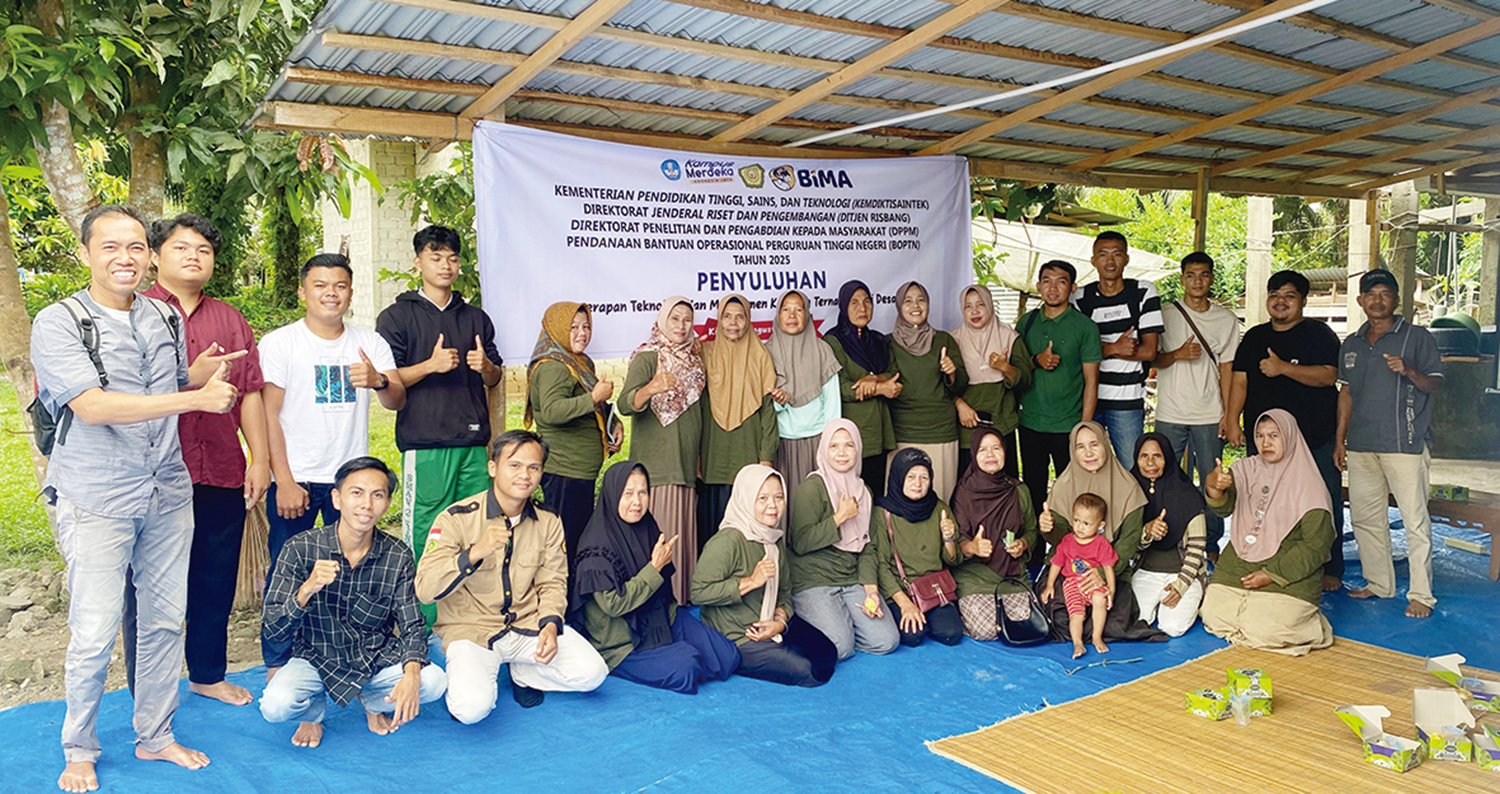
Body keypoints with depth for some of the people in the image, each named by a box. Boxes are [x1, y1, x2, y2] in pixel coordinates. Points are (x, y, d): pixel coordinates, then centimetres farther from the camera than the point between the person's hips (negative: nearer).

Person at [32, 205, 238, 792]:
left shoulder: (165, 319, 9)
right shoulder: (58, 323, -8)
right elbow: (93, 406, -20)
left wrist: (206, 375, 0)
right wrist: (198, 398, -21)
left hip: (168, 493, 5)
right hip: (96, 500, -5)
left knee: (165, 621, 11)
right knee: (94, 634, -2)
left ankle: (155, 737, 27)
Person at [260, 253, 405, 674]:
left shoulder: (371, 343, 7)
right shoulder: (279, 343, -1)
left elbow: (398, 401, 0)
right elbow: (269, 415, -5)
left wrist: (379, 381, -24)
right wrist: (284, 481, -11)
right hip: (296, 480, -2)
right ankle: (277, 663, 17)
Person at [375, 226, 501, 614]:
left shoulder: (476, 318, 19)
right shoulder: (397, 317, 6)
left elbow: (496, 376, 22)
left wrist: (486, 367, -1)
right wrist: (430, 366, -14)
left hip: (473, 443, 4)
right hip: (424, 445, -4)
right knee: (425, 537, -5)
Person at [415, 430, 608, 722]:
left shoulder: (548, 523, 3)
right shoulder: (457, 518, -12)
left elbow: (552, 583, 7)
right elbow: (425, 590, -17)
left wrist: (551, 625, -13)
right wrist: (475, 553, -31)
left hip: (528, 623, 4)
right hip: (470, 628, -4)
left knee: (591, 674, -15)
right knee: (472, 707, -29)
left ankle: (522, 673, 14)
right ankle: (466, 674, 8)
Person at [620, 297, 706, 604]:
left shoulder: (693, 360, 15)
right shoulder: (647, 358, -5)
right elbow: (625, 404, -21)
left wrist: (698, 458, 21)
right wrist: (651, 388, -40)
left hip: (686, 465, 7)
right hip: (656, 466, -6)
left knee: (685, 534, 8)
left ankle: (682, 598, 16)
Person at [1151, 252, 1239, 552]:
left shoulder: (1227, 320, 8)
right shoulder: (1166, 314, 5)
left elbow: (1226, 368, 7)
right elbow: (1153, 359, 5)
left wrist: (1229, 413, 1)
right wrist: (1178, 354, -15)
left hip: (1210, 415, 1)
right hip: (1171, 414, -1)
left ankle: (1211, 544, 15)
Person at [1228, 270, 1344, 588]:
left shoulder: (1318, 334, 2)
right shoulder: (1254, 337, 15)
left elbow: (1329, 375, -12)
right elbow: (1240, 381, 13)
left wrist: (1284, 368, -20)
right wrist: (1233, 421, 4)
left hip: (1315, 439, -3)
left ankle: (1330, 571, 12)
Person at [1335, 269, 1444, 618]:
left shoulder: (1417, 337, 3)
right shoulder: (1351, 345, 17)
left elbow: (1435, 384, 0)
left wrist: (1409, 371, -21)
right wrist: (1340, 439, 16)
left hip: (1405, 443, -5)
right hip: (1361, 445, 5)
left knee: (1415, 519, -6)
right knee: (1364, 517, 8)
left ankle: (1421, 594, 1)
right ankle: (1379, 584, 20)